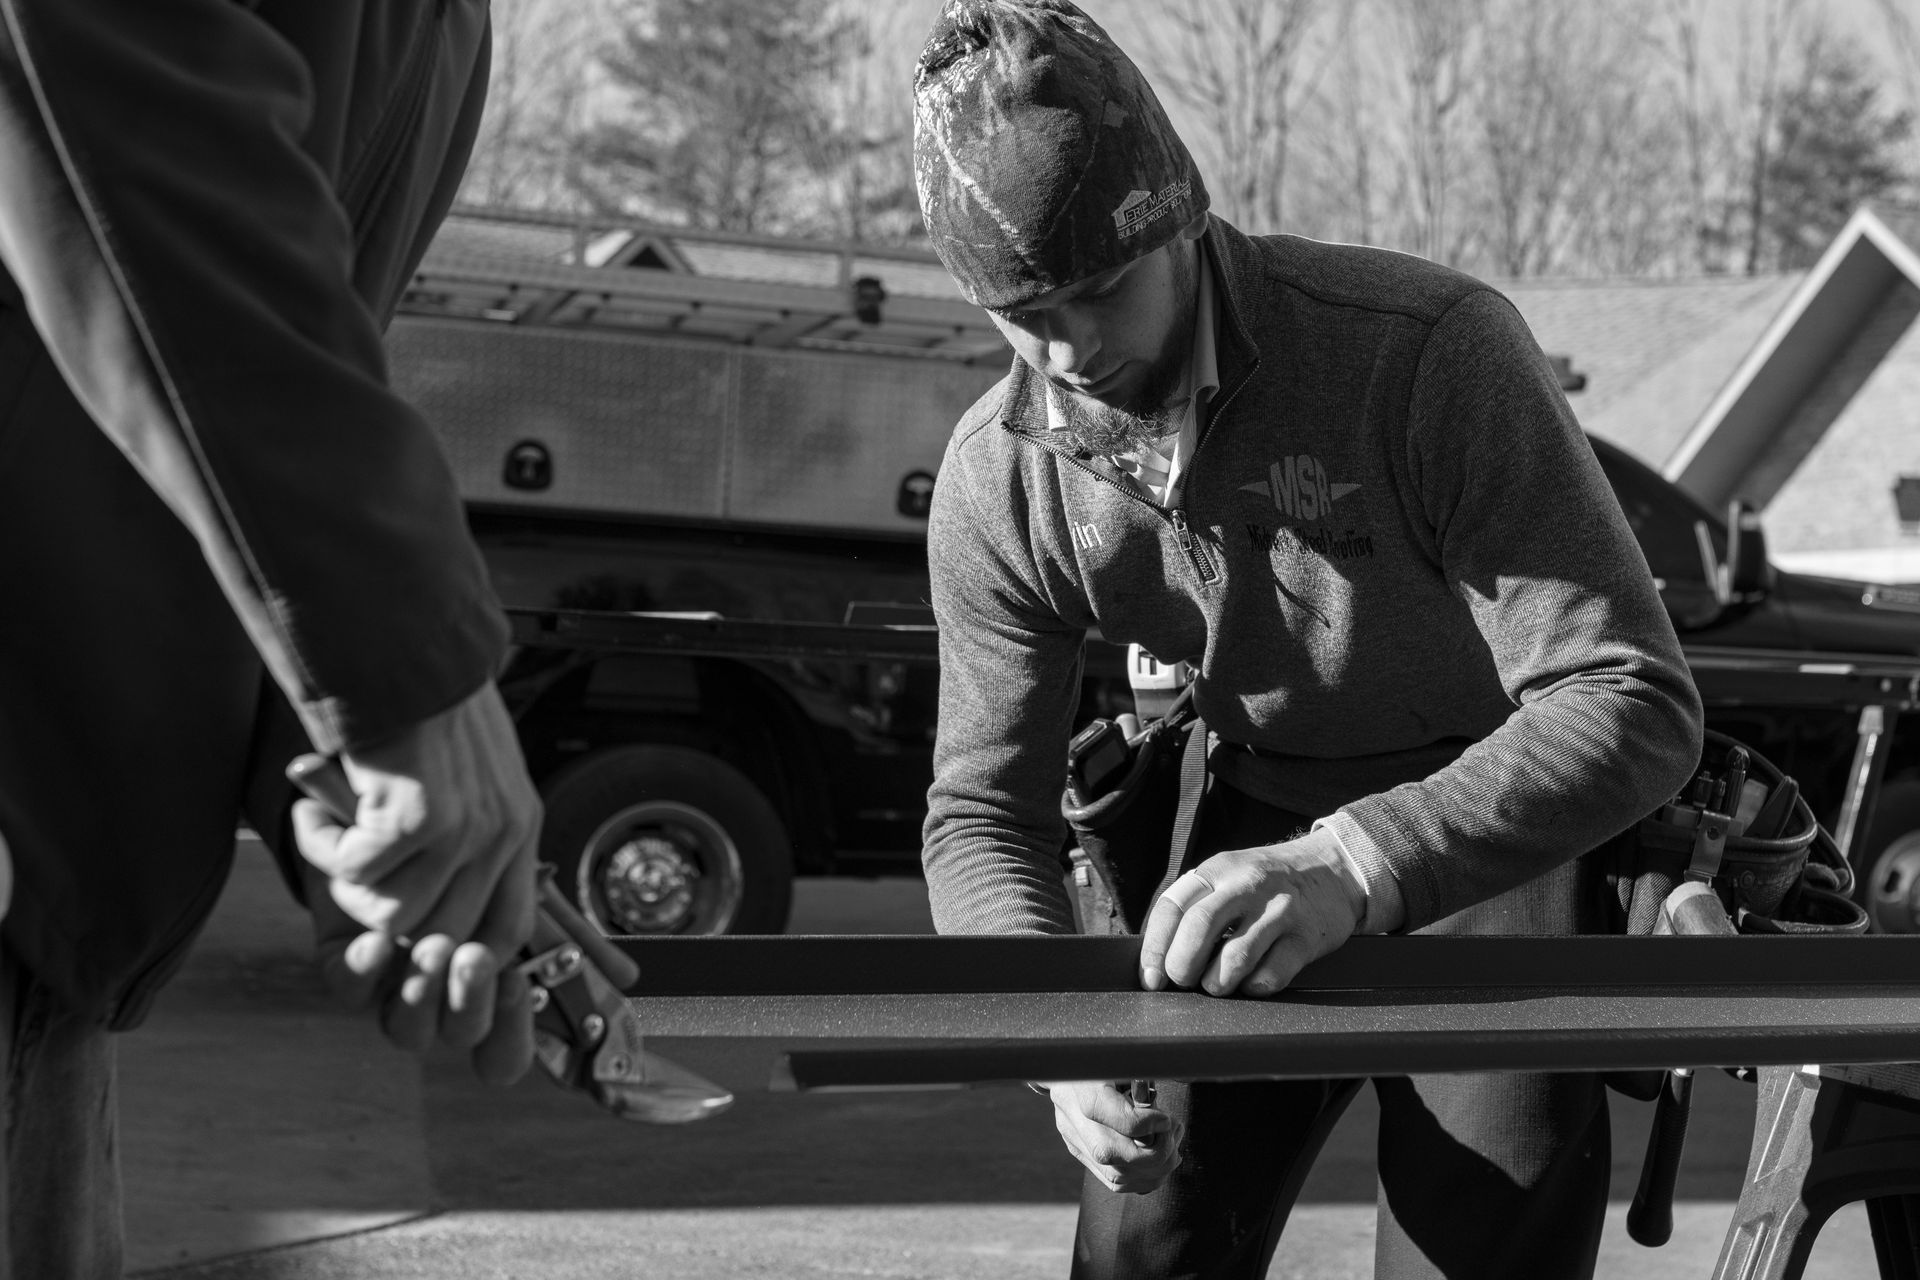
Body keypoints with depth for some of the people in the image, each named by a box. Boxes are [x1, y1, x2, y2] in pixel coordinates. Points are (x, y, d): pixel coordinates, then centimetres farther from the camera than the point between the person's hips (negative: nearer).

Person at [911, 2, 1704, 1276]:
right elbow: (982, 815, -8)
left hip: (1506, 830, -4)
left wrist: (1355, 868, -49)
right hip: (1270, 837, 4)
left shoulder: (1431, 348, -30)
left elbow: (1635, 705, -34)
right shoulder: (997, 483, -14)